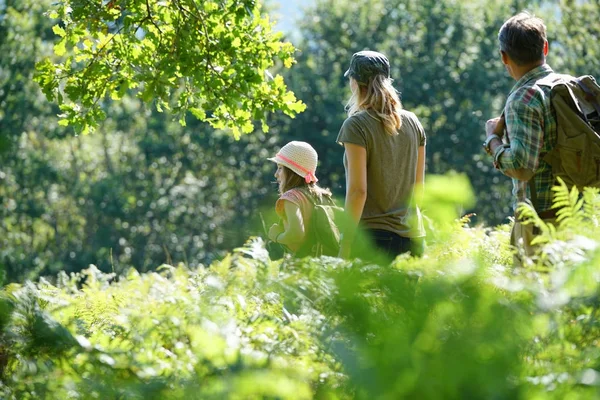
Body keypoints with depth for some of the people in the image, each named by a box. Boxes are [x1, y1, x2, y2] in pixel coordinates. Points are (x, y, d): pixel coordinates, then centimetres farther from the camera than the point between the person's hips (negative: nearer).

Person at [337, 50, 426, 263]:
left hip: (372, 236, -6)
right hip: (411, 236, 6)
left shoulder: (356, 125, -8)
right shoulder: (412, 122, 10)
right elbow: (418, 187, 14)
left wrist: (344, 246, -11)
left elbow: (358, 190, -13)